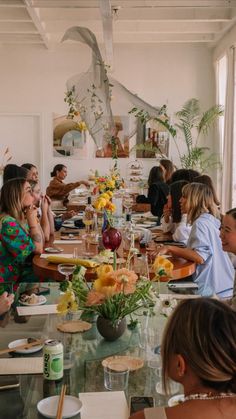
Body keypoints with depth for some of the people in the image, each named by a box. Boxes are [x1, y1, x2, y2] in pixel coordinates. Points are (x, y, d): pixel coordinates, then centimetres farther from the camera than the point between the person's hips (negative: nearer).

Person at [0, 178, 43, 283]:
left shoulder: (19, 219, 4)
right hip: (9, 281, -9)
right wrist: (32, 219, -14)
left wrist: (34, 218, -1)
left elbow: (42, 239, 8)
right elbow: (38, 249, -17)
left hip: (19, 273, 9)